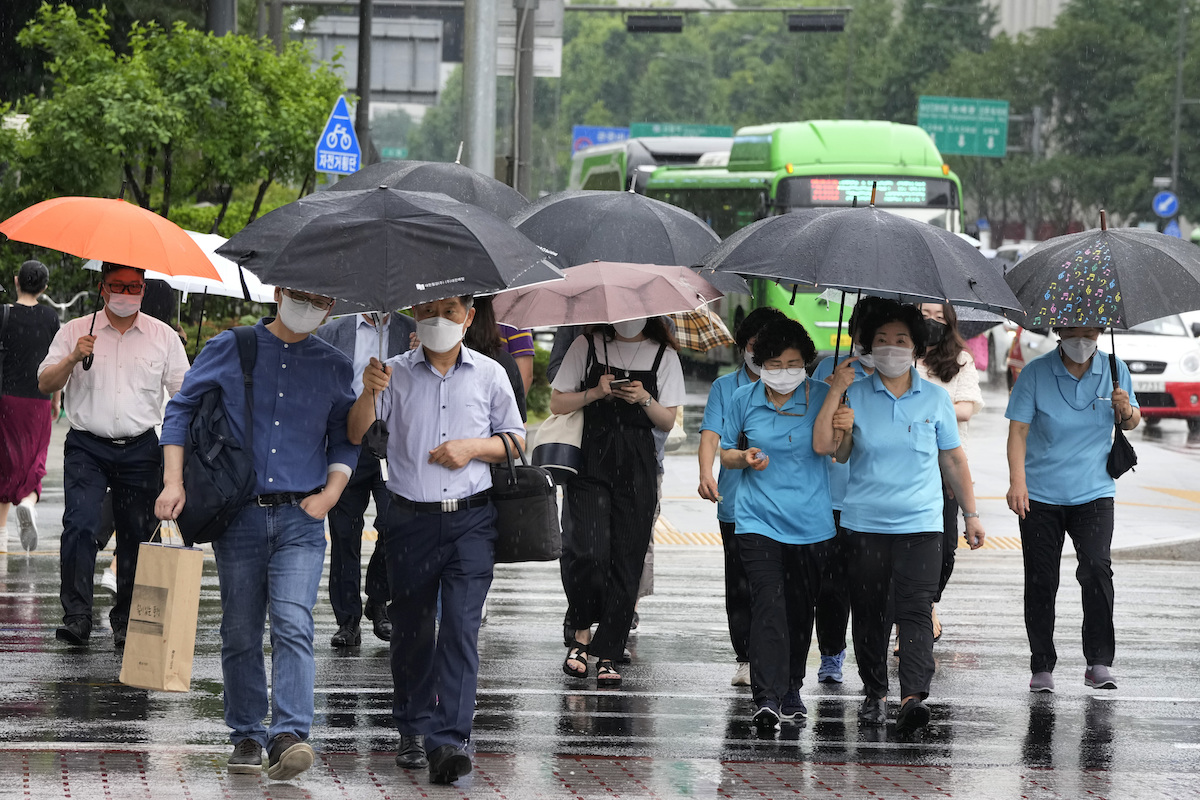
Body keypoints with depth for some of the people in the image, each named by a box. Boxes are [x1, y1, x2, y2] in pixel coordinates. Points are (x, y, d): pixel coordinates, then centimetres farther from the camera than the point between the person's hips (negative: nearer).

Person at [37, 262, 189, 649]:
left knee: (136, 534, 2)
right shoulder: (75, 331, 6)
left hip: (140, 451, 1)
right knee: (80, 524, -18)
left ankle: (126, 622, 13)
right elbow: (45, 384, 1)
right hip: (86, 447, -1)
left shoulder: (163, 337, 9)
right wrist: (72, 359, -17)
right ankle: (76, 616, -17)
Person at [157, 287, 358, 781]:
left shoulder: (335, 368, 10)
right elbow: (181, 409, 8)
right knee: (240, 632, 5)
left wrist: (332, 491, 1)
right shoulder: (228, 350, 5)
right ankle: (246, 736, 17)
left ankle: (289, 736, -24)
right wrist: (173, 481, -2)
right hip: (238, 514, 0)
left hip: (300, 520, 0)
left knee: (293, 624, -16)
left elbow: (345, 438, 18)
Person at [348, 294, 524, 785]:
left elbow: (516, 440, 13)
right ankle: (414, 731, 23)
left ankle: (449, 740, -18)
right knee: (411, 629, 8)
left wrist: (474, 447, -6)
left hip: (471, 522, -1)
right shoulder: (396, 373, 4)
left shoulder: (489, 375, 6)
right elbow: (357, 435, -4)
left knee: (461, 625, -12)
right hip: (412, 519, 1)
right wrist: (368, 394, -23)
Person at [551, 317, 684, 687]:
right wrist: (596, 393, -9)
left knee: (626, 559, -2)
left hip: (636, 469, 1)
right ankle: (582, 634, 5)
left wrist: (644, 400, -10)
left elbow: (668, 421, 9)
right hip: (590, 460, -1)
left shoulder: (663, 355, 10)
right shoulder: (588, 346, 7)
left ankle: (607, 655, 4)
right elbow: (557, 402, 7)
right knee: (587, 552, -17)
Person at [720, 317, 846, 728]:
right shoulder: (743, 399, 3)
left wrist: (843, 429, -25)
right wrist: (745, 458, -10)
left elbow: (824, 447, -5)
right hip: (758, 520, -1)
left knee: (801, 608, 10)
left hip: (811, 521, 1)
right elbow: (726, 453, 12)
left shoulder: (822, 396, 0)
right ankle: (767, 698, -22)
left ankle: (792, 689, 28)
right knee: (768, 605, -15)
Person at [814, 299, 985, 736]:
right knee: (869, 613, 5)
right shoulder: (856, 396, 4)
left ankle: (913, 697, -24)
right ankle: (874, 692, 20)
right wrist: (836, 391, -9)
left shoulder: (935, 399, 7)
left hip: (920, 523, -1)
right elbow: (823, 444, -6)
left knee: (915, 610, -13)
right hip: (864, 522, 1)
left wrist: (971, 514, 13)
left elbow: (954, 460, 13)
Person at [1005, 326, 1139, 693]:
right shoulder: (1035, 373, -4)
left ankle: (1099, 662, -11)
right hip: (1041, 494, 0)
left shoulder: (1114, 370, 2)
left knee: (1097, 569, -17)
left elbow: (1131, 422, 15)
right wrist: (1017, 480, -18)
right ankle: (1042, 667, 12)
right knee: (1041, 580, 0)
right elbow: (1019, 429, -6)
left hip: (1094, 493, 0)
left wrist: (1125, 411, -10)